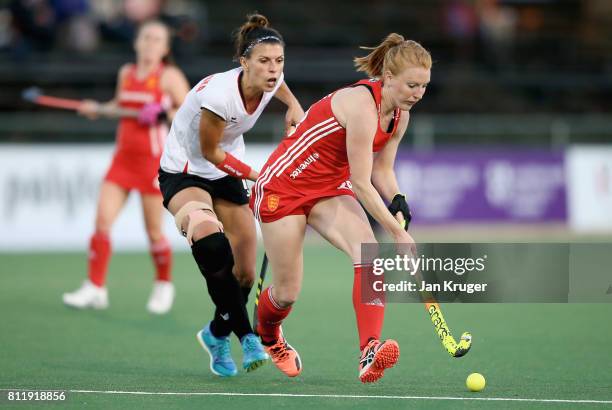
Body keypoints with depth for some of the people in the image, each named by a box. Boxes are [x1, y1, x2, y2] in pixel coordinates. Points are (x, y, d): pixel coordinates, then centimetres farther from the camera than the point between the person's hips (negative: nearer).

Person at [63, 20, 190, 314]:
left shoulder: (169, 76, -5)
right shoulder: (126, 73, 11)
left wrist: (164, 114, -22)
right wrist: (98, 110, 8)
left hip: (154, 161, -5)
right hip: (123, 158, 5)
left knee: (154, 231, 0)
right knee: (102, 220, -6)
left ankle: (164, 285, 22)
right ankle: (95, 288, -2)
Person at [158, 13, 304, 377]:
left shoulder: (271, 83, -13)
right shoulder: (218, 94, -32)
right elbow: (210, 152, -18)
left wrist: (294, 106, 2)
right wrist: (257, 176, -15)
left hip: (226, 174, 7)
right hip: (184, 172, -6)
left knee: (245, 275, 0)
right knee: (210, 239, -37)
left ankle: (217, 334, 30)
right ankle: (245, 335, -29)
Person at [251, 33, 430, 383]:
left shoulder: (400, 114, -4)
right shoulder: (362, 105, -30)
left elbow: (382, 170, 9)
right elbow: (361, 184, -27)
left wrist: (399, 203, -11)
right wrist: (397, 232, -23)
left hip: (332, 188, 7)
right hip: (283, 185, -7)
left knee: (369, 252, -23)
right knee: (287, 293, 1)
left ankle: (370, 352, -37)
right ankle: (268, 338, 38)